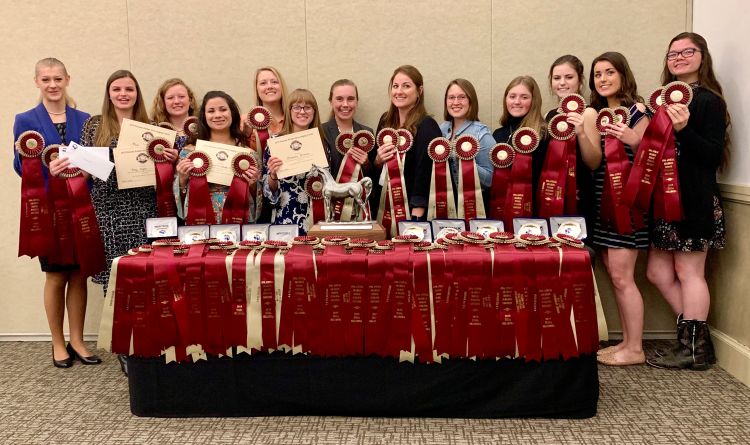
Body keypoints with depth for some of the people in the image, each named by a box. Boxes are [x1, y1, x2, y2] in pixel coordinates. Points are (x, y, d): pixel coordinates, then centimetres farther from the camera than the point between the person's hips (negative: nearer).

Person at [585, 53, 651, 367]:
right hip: (602, 199, 7)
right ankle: (627, 341, 19)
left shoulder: (636, 110, -6)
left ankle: (635, 349, 5)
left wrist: (633, 140, -29)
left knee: (621, 275, -6)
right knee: (614, 274, 9)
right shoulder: (595, 113, 13)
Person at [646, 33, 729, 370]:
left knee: (688, 272, -2)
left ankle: (694, 348, 9)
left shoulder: (709, 101, -6)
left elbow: (714, 155, -13)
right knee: (658, 273, 9)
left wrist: (684, 129, -25)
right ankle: (696, 338, 21)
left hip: (695, 199, -8)